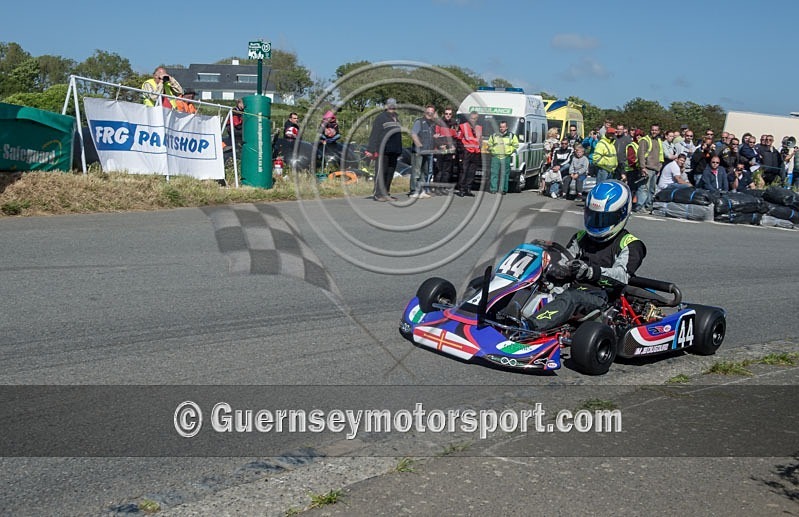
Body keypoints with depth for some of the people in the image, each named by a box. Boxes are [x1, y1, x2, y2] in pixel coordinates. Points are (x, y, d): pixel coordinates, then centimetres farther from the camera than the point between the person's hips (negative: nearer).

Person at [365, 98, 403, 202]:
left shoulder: (397, 119, 19)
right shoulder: (380, 118, -4)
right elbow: (374, 135, -10)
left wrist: (399, 151, 21)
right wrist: (371, 149, -16)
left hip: (393, 151, 7)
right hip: (382, 151, -7)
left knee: (390, 173, 9)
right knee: (380, 172, -7)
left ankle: (386, 193, 16)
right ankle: (378, 194, -5)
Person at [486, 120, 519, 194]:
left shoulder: (511, 136, 10)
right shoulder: (494, 136, 13)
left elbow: (516, 145, 12)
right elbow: (489, 145, 21)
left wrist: (510, 151, 2)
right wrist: (492, 151, 7)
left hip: (506, 158, -1)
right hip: (495, 157, 1)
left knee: (505, 174, -3)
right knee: (494, 173, -4)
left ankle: (503, 190, 1)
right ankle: (493, 189, 0)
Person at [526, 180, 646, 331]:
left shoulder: (629, 244, 4)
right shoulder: (581, 238, 23)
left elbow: (621, 275, -13)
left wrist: (591, 271, -31)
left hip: (600, 295, -6)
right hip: (573, 287, 6)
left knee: (572, 297, -38)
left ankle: (530, 326, -61)